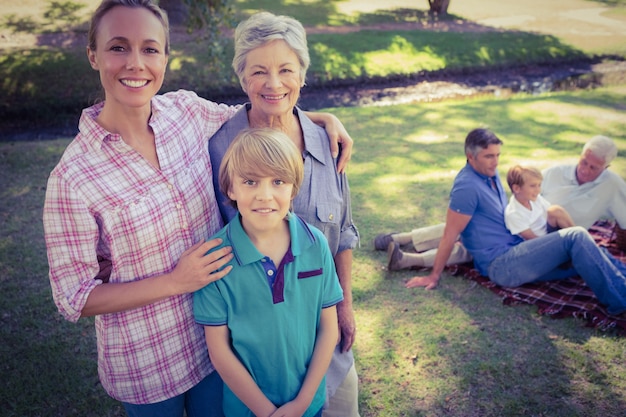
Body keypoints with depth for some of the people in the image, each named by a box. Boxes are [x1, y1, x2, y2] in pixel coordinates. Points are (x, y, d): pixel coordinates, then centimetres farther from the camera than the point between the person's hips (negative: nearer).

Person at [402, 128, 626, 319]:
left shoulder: (490, 173, 10)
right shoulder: (467, 186, -19)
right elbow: (449, 235, -15)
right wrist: (434, 276, -10)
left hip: (516, 253, 9)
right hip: (500, 264, -9)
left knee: (588, 259, 0)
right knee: (576, 237, -19)